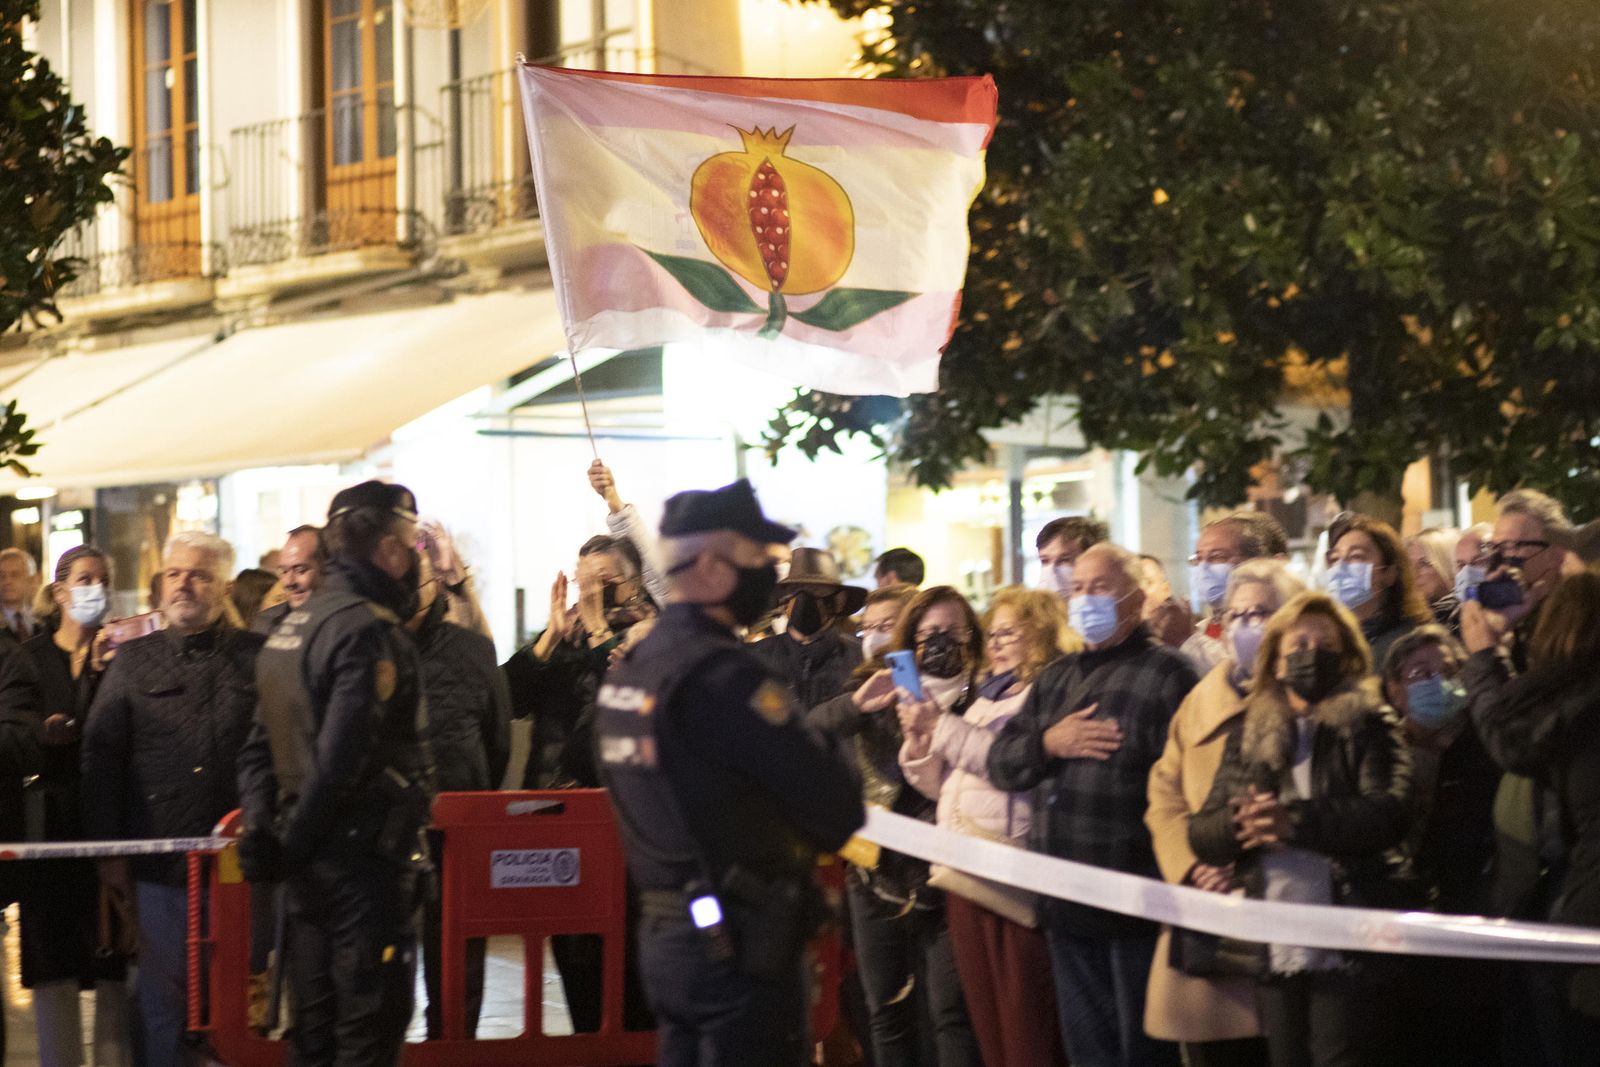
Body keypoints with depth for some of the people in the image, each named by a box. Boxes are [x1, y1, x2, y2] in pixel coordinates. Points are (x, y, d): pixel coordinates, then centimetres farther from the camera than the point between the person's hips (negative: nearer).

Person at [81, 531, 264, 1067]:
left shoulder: (260, 658, 6)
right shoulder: (132, 661, 10)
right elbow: (100, 756, 8)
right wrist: (106, 848, 1)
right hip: (159, 862, 1)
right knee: (163, 993, 3)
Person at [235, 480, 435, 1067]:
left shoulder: (293, 627, 14)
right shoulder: (370, 631, -16)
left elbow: (260, 746, 12)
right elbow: (342, 756, -23)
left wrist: (261, 827, 3)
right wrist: (294, 840, -12)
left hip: (312, 863, 9)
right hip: (365, 860, -9)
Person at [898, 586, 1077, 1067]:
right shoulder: (987, 699, 21)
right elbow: (943, 786, 23)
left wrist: (943, 726, -18)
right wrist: (919, 738, 4)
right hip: (967, 875, 9)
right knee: (987, 1025, 11)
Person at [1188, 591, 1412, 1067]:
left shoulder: (1369, 726, 4)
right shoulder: (1249, 740, 16)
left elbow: (1388, 814, -13)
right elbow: (1201, 833, 8)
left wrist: (1297, 821, -22)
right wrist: (1241, 824, -14)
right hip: (1277, 955, 5)